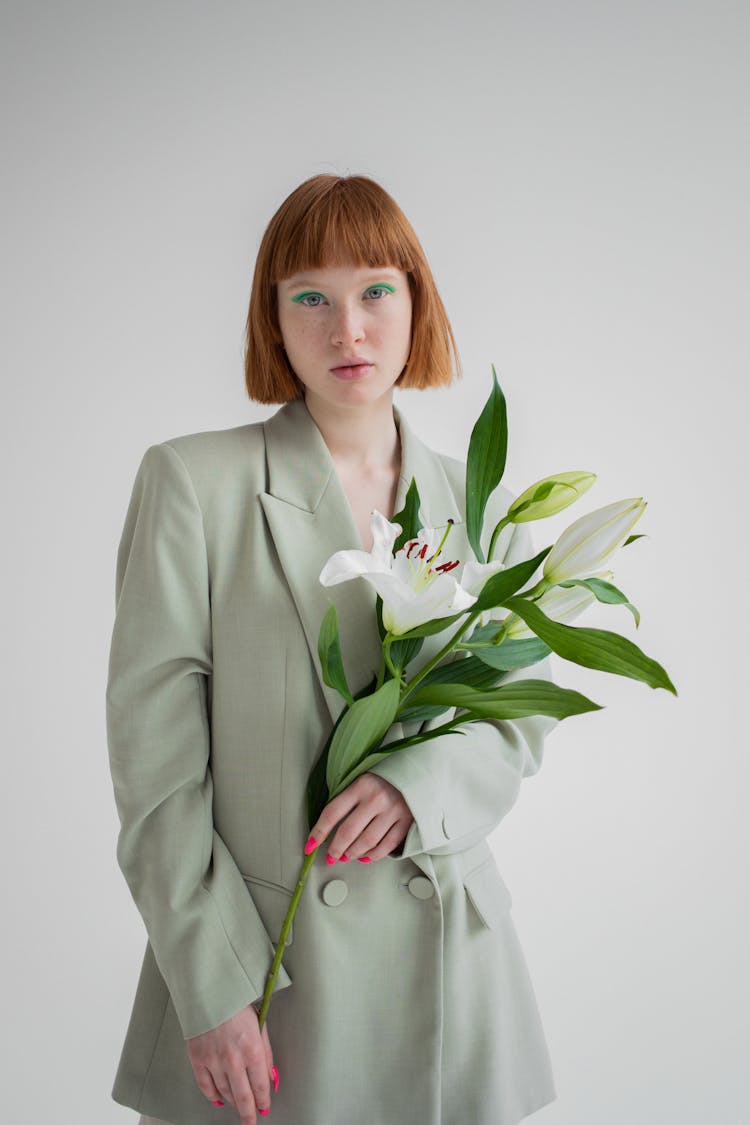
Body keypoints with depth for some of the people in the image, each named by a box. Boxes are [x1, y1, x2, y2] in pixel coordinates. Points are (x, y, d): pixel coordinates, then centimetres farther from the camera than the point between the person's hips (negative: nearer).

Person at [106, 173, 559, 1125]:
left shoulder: (478, 502, 5)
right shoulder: (191, 482, -7)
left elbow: (524, 713, 8)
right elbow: (152, 747, -9)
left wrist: (421, 784, -14)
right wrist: (213, 986, -13)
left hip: (443, 957, 3)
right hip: (258, 955, -3)